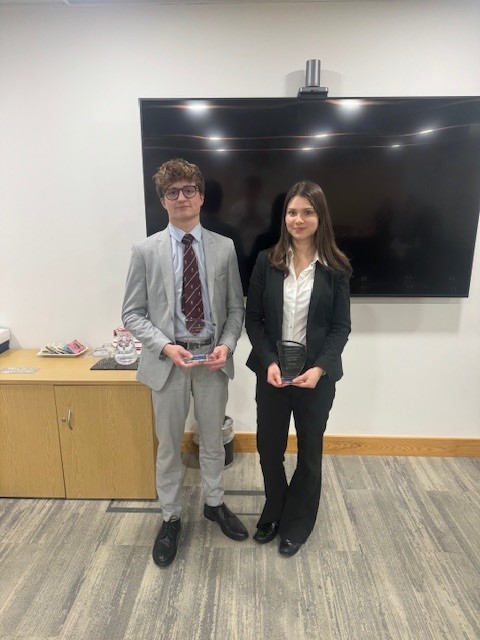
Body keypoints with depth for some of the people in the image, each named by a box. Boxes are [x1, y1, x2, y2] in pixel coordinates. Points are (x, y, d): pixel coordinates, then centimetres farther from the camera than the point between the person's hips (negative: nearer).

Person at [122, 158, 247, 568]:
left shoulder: (224, 248, 0)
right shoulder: (146, 251, -4)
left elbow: (236, 307, 4)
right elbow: (132, 314, -4)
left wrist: (227, 344, -12)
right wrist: (166, 346, -18)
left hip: (213, 359, 2)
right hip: (167, 361, -1)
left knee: (213, 439, 19)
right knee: (169, 446, 14)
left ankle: (215, 504, 43)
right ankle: (171, 519, 37)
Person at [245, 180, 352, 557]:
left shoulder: (336, 267, -4)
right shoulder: (267, 262, -2)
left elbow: (341, 326, -4)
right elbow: (253, 319, -2)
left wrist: (320, 368, -17)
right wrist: (268, 363, -15)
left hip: (317, 374, -1)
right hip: (272, 372, 1)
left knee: (310, 451, 15)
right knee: (269, 447, 13)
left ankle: (298, 523, 39)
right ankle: (273, 512, 42)